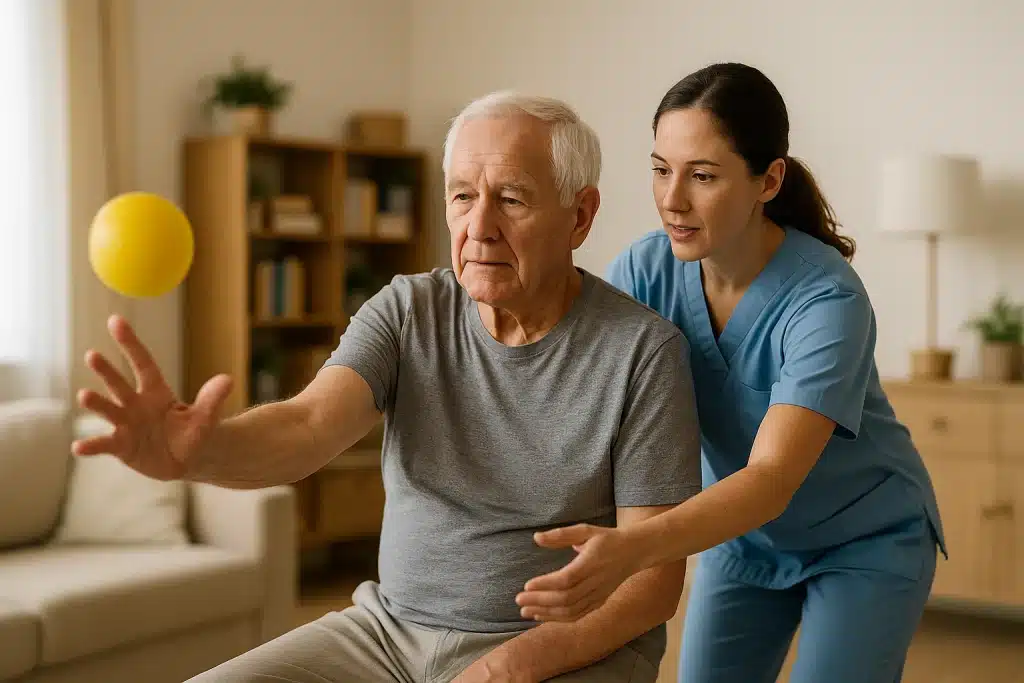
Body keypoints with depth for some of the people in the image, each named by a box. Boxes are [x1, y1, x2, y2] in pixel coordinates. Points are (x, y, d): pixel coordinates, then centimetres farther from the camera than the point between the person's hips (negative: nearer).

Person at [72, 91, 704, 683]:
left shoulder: (643, 349, -12)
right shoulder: (407, 312, -2)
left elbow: (654, 577, -11)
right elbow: (308, 427, -18)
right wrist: (198, 450, -39)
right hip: (391, 627, 4)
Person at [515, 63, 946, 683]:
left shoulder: (827, 299, -31)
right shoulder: (646, 271, -18)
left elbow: (772, 478, -41)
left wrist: (630, 549, -58)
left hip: (866, 540, -4)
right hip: (744, 534, 4)